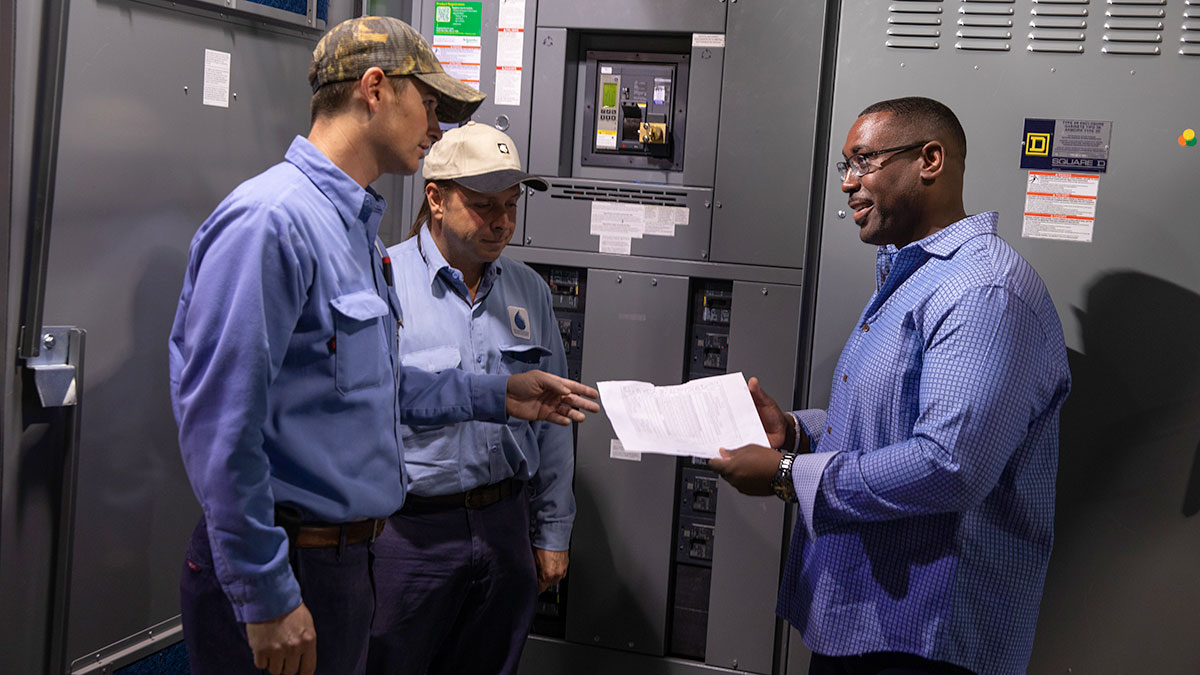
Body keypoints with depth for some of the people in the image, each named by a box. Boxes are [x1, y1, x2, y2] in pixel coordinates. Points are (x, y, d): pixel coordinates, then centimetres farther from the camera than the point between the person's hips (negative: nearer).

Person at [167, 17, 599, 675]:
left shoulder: (354, 223, 13)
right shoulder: (270, 220, -19)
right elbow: (220, 424, -24)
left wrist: (496, 395, 16)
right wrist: (265, 597, -21)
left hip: (344, 557, 10)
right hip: (283, 571, -9)